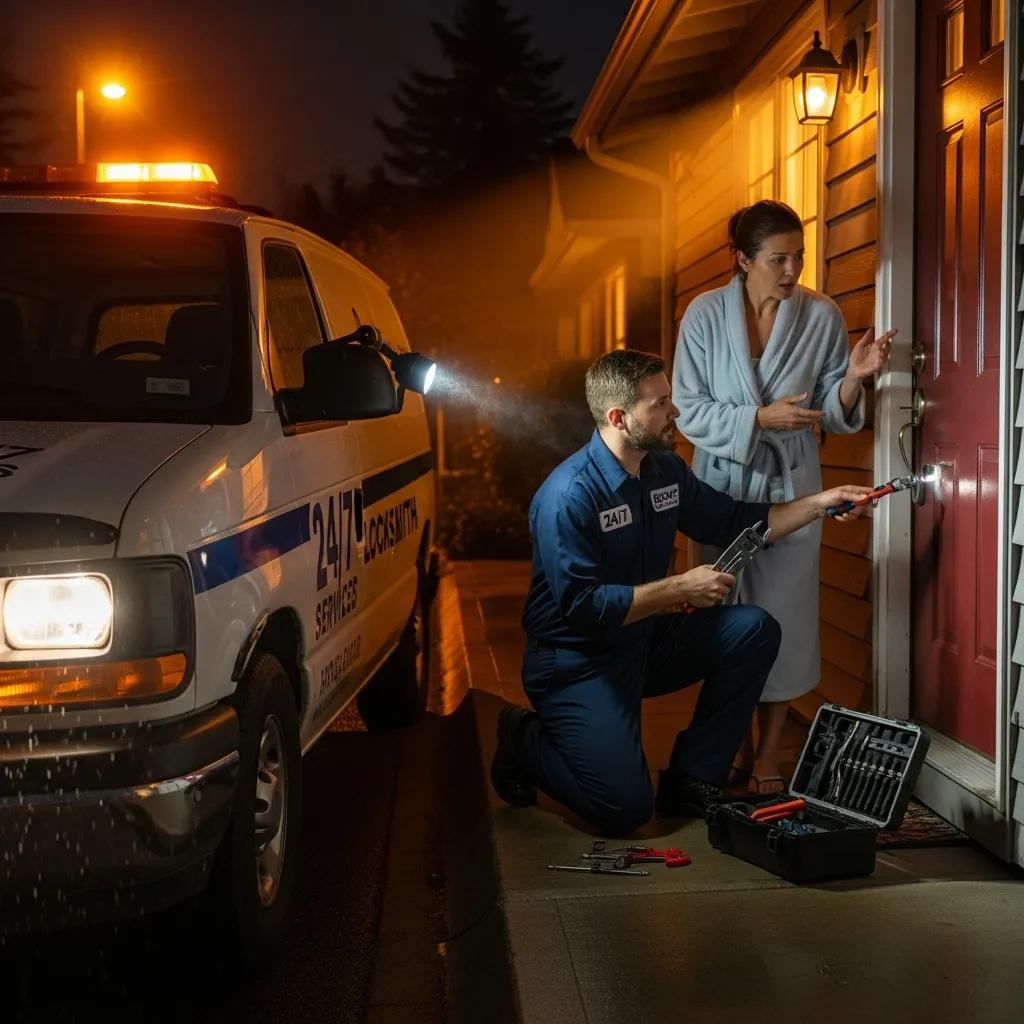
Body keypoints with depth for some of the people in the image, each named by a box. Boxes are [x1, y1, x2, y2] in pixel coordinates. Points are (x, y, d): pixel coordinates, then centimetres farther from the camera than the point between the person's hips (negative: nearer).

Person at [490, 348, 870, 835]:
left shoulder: (665, 469, 1)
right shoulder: (568, 495, -25)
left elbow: (735, 522, 13)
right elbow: (580, 607, -29)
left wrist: (820, 503, 4)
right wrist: (680, 589, -25)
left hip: (644, 641, 8)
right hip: (577, 662, -8)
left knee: (754, 630, -7)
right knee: (624, 808, -16)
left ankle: (691, 779, 1)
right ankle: (526, 741, 13)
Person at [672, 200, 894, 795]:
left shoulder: (823, 316, -5)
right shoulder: (706, 315, -7)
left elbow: (830, 416, 0)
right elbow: (689, 411, -8)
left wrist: (853, 379, -20)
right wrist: (760, 418, -21)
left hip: (791, 487, 0)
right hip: (723, 484, 0)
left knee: (785, 621, 1)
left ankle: (768, 760, 14)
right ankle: (737, 750, 24)